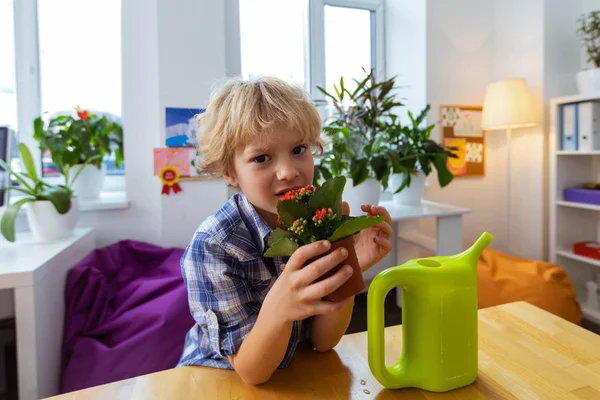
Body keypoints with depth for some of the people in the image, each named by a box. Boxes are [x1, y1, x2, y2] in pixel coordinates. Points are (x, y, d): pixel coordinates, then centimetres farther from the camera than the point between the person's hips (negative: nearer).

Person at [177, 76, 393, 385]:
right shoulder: (212, 246, -23)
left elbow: (321, 342, -9)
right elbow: (251, 371, -19)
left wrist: (347, 269, -26)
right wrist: (279, 307, -39)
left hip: (294, 376, 3)